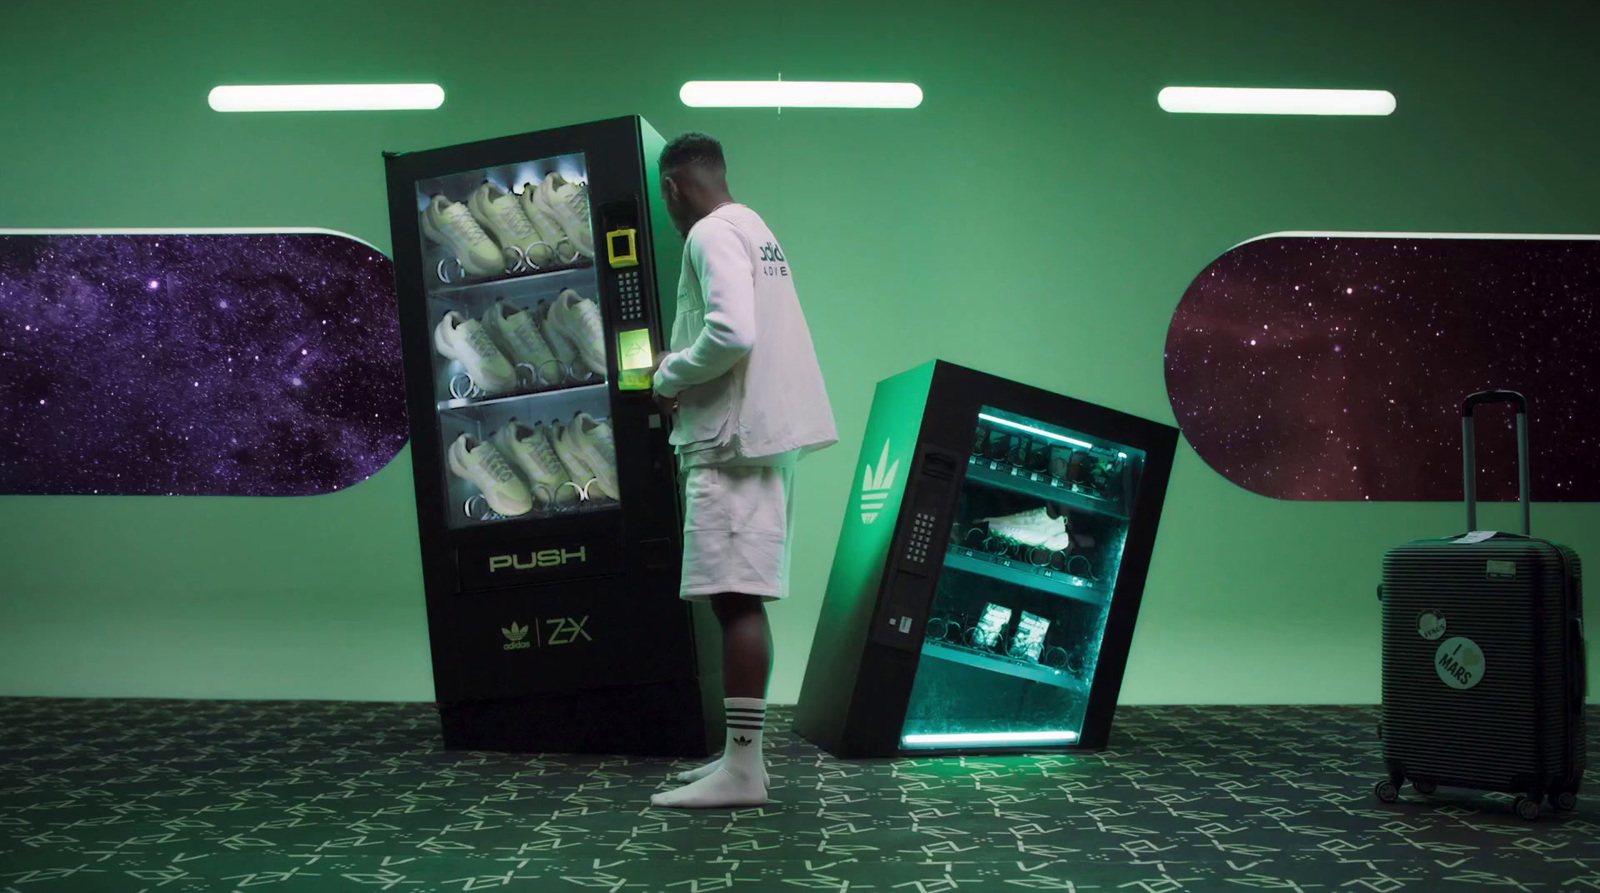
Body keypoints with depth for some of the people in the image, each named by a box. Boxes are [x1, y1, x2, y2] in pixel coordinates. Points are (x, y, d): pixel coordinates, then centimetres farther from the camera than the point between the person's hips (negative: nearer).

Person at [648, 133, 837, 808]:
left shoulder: (711, 233, -11)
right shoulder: (755, 227, 19)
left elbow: (732, 332, -24)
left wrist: (669, 377, -9)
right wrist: (683, 373, 22)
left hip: (734, 438, -10)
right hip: (767, 433, 10)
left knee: (735, 598, -10)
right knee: (742, 599, 13)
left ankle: (743, 770, -9)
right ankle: (742, 752, 20)